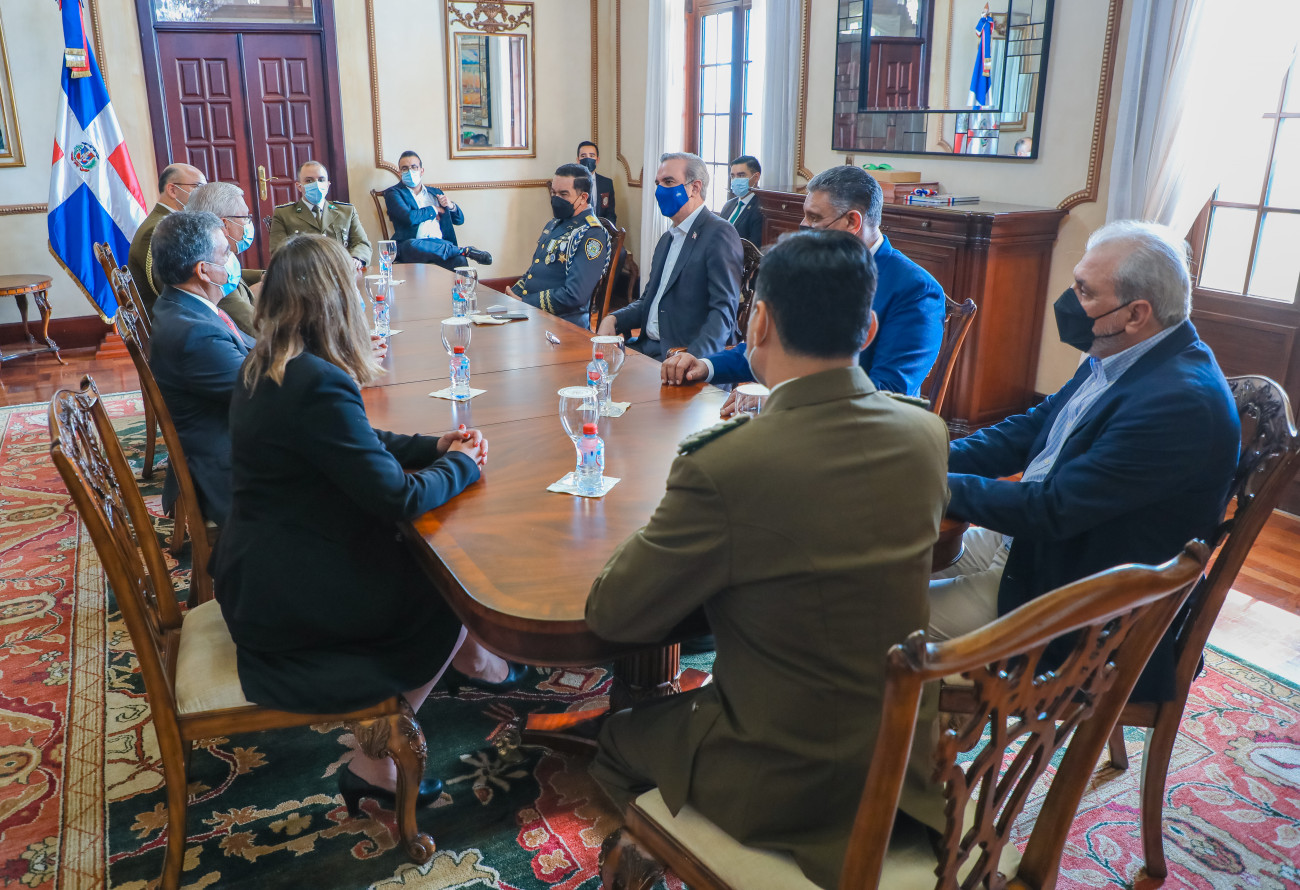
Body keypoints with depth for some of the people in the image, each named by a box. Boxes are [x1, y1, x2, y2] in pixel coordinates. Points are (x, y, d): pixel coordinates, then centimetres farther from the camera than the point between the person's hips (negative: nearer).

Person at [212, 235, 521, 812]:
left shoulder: (265, 369, 3)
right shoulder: (319, 384, -27)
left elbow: (357, 446, 14)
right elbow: (398, 497, -25)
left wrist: (435, 446, 3)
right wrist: (461, 465, -7)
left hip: (254, 578, 9)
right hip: (287, 601, -9)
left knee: (421, 565, 13)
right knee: (452, 594, 4)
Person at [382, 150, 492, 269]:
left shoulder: (435, 192, 26)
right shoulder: (393, 193, 11)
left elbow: (460, 220, 29)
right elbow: (409, 218, -9)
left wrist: (451, 206, 7)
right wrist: (434, 209, 5)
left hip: (440, 243, 1)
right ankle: (465, 250, -27)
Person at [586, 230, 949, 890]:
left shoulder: (723, 468, -30)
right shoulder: (928, 434, -9)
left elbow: (611, 614, -18)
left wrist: (662, 533, -1)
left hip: (790, 786, -6)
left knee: (617, 741, 21)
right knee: (693, 695, 30)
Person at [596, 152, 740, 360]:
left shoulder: (720, 234, -8)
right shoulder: (667, 239, 21)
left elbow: (724, 311, -17)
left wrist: (693, 356, -31)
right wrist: (613, 319, 3)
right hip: (647, 346, 8)